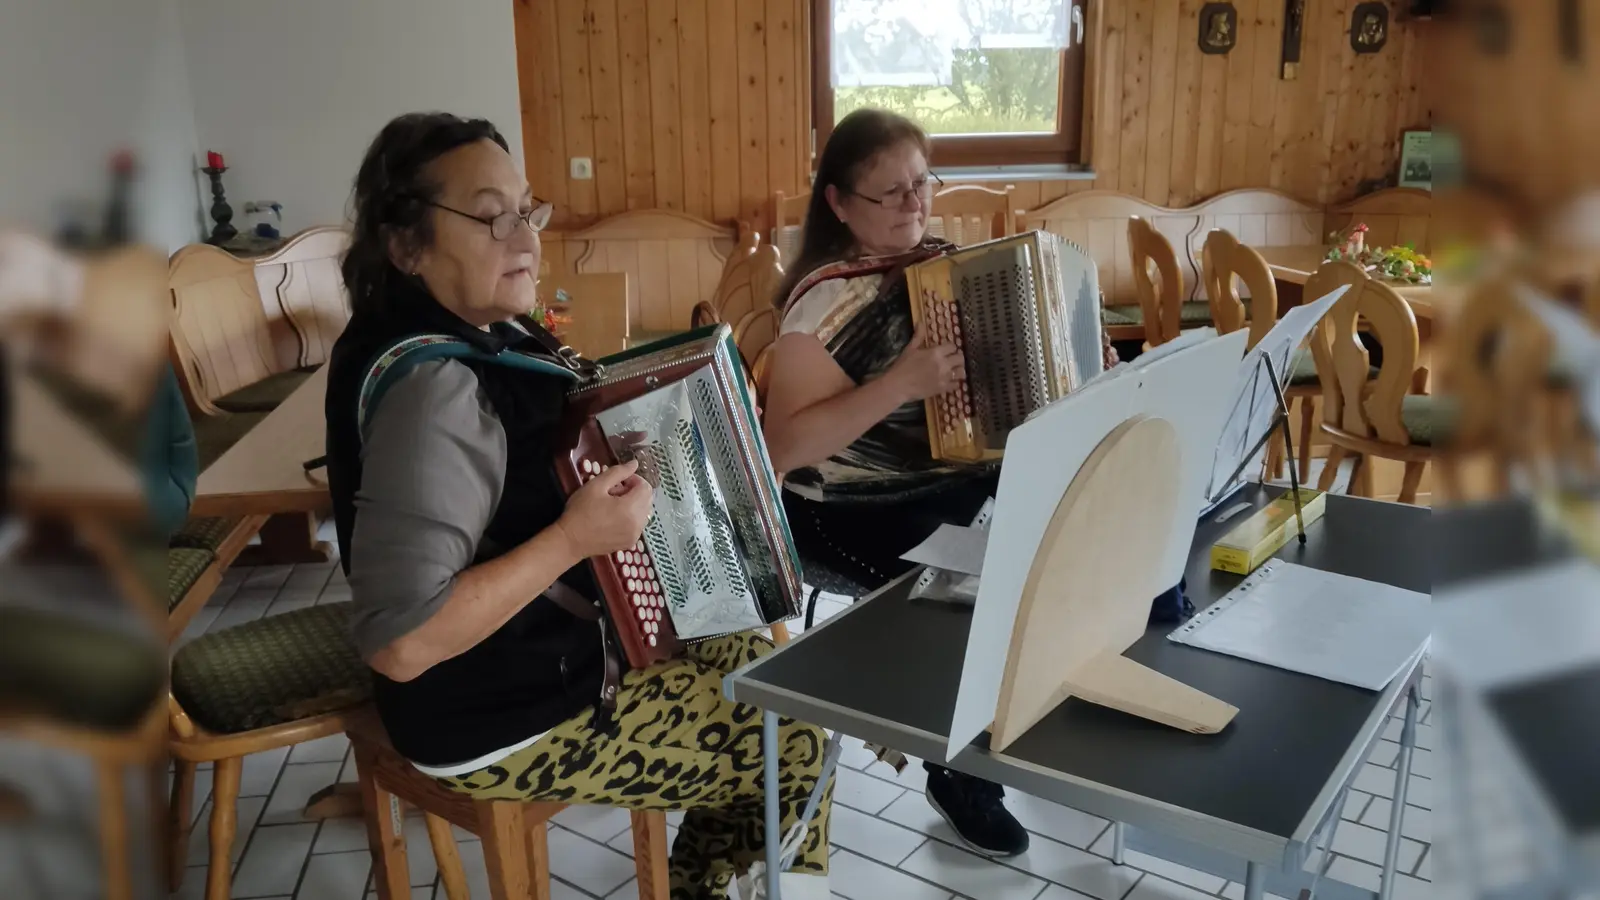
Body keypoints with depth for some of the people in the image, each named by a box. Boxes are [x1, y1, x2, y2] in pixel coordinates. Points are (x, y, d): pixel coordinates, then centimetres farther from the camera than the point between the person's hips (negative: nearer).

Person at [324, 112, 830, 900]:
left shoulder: (481, 334, 1)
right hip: (505, 720, -9)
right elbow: (398, 642, -33)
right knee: (797, 739, 1)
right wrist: (575, 537, -30)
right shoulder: (430, 386, -29)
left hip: (550, 645, 9)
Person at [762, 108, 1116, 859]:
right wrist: (902, 384, -30)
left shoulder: (942, 262, 6)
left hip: (960, 476, 7)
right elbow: (783, 448, -25)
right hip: (859, 510, -7)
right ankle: (962, 774, 2)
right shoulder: (828, 300, -16)